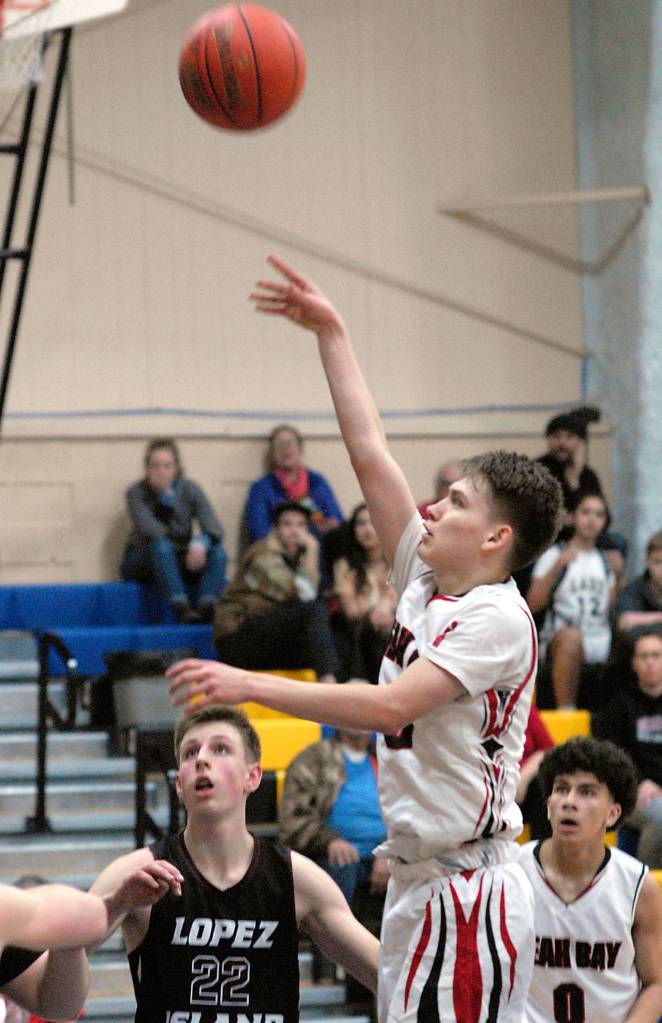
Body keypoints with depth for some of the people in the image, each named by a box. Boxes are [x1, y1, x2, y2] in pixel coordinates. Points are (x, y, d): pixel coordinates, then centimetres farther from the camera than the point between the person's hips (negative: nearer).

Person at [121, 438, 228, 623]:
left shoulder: (189, 490, -1)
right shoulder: (137, 492, -6)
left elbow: (214, 529, -15)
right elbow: (149, 529, -24)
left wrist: (200, 543, -35)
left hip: (179, 561, 3)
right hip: (142, 562, -3)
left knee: (217, 553, -25)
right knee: (160, 545, -36)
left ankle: (206, 607, -48)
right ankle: (181, 608, -51)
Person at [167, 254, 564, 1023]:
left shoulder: (497, 619, -13)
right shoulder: (424, 580, 10)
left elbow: (391, 706, -24)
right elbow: (369, 454, 14)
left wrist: (251, 686, -24)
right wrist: (331, 334, 16)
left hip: (470, 891, -9)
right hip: (415, 879, 9)